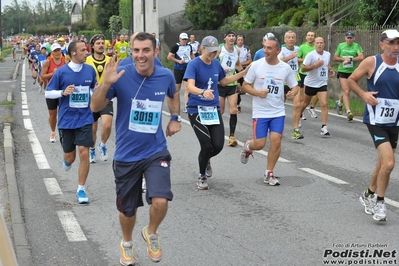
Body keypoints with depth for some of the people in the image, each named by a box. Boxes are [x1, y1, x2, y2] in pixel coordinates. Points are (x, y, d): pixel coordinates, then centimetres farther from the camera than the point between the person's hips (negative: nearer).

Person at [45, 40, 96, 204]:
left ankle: (81, 190, 3)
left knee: (84, 152, -10)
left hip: (85, 119, 1)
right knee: (70, 156, 9)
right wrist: (63, 92, -19)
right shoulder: (61, 72, -7)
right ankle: (66, 160, 49)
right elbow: (48, 93, -2)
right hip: (66, 120, -1)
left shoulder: (90, 70, 1)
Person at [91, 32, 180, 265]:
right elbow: (95, 107, -13)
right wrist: (106, 83, -29)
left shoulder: (166, 76, -5)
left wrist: (175, 119, 9)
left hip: (156, 151, 1)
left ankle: (151, 233, 14)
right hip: (126, 154, 0)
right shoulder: (121, 75, -14)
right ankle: (127, 244, 46)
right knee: (128, 209, 14)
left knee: (160, 201, -20)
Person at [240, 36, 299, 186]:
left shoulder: (285, 68, -2)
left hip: (278, 112, 2)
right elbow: (245, 86, -1)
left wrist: (293, 93, -16)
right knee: (259, 144, -3)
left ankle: (269, 174, 10)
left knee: (276, 141, -7)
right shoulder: (256, 65, -7)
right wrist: (257, 93, -20)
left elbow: (295, 86, 8)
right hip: (260, 112, -2)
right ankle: (247, 147, 35)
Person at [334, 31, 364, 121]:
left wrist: (350, 59, -20)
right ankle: (348, 112, -16)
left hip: (352, 72, 1)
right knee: (346, 91, -13)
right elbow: (335, 58, 7)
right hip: (342, 71, -1)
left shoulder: (356, 46, -3)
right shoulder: (341, 45, 2)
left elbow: (361, 57, -16)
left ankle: (339, 103, 47)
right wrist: (344, 59, -10)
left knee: (346, 91, 17)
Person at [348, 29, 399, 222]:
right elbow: (351, 80, 2)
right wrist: (364, 94, -14)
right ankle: (379, 202, 1)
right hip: (375, 121, -5)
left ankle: (368, 195, 40)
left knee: (383, 163, 17)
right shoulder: (371, 62, -8)